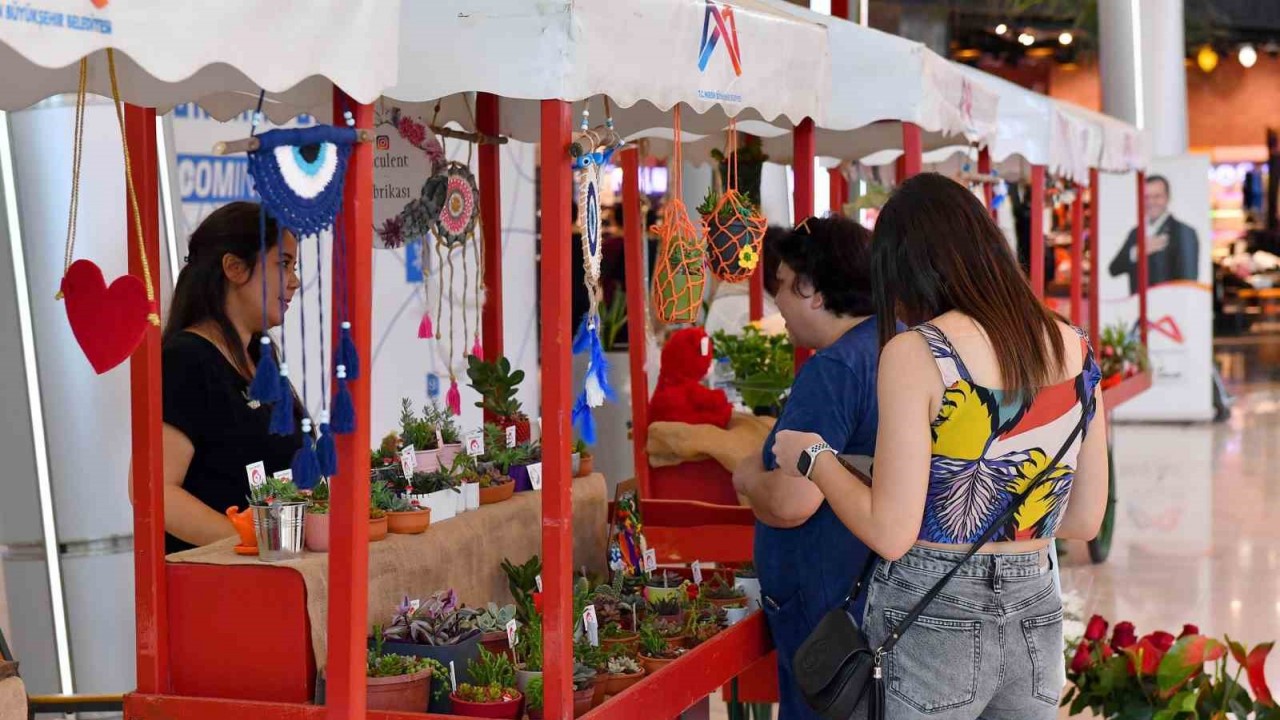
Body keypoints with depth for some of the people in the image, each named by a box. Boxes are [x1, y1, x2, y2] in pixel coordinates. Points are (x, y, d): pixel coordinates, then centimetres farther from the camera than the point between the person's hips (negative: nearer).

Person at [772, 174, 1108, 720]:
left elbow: (891, 534, -16)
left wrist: (813, 459, 0)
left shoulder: (916, 352, -14)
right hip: (1036, 618, 5)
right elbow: (1085, 520, 9)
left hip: (930, 619, -5)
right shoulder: (1073, 348, 2)